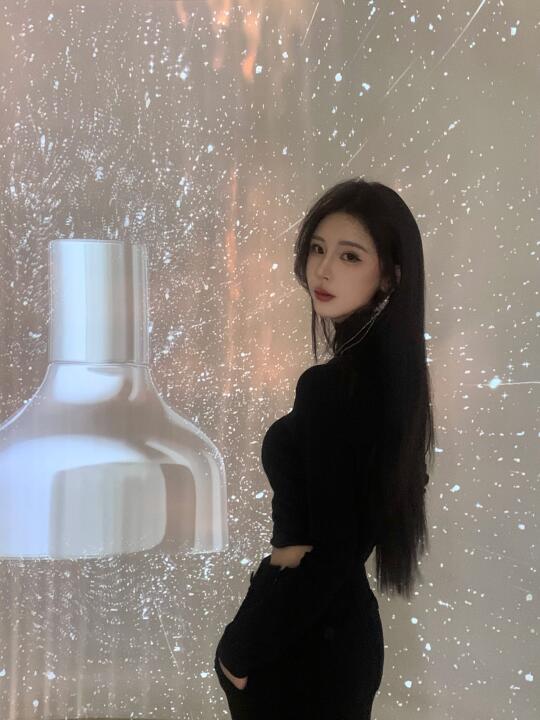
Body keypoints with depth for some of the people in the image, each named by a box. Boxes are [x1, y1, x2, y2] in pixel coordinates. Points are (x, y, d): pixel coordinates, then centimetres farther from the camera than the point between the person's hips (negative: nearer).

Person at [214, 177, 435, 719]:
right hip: (344, 626, 9)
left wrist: (239, 649, -13)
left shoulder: (331, 386, -22)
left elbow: (330, 551, -22)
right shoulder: (388, 368, 5)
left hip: (304, 644, -9)